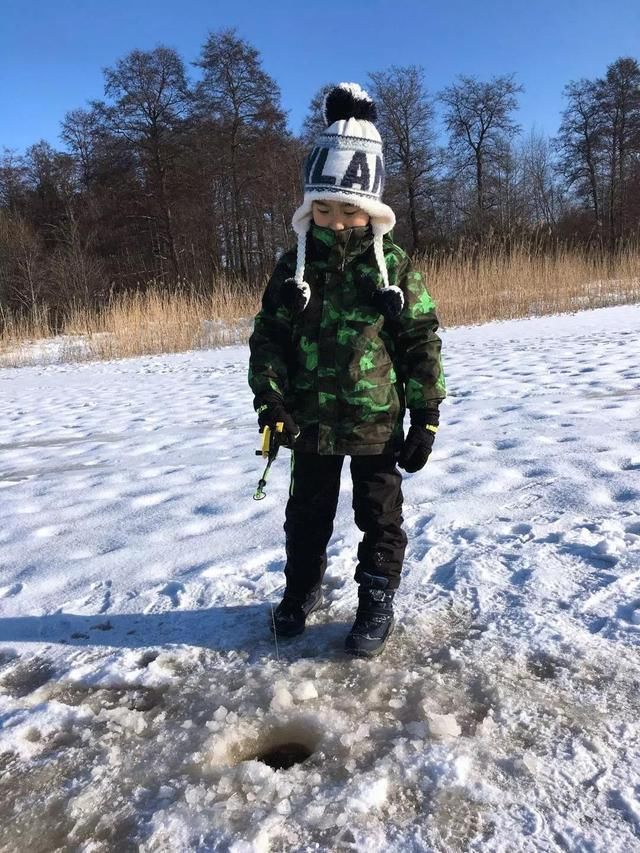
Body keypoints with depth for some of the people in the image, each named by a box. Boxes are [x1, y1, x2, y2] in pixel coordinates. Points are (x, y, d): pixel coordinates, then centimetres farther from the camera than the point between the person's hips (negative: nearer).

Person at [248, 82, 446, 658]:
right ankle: (302, 588, 39)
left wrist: (426, 418, -7)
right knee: (306, 514, 17)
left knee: (380, 517, 10)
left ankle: (377, 604, 28)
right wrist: (269, 402, -12)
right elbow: (267, 336, 0)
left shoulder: (394, 266, -6)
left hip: (377, 422, -2)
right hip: (311, 421, 3)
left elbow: (422, 342, -5)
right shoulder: (293, 267, -1)